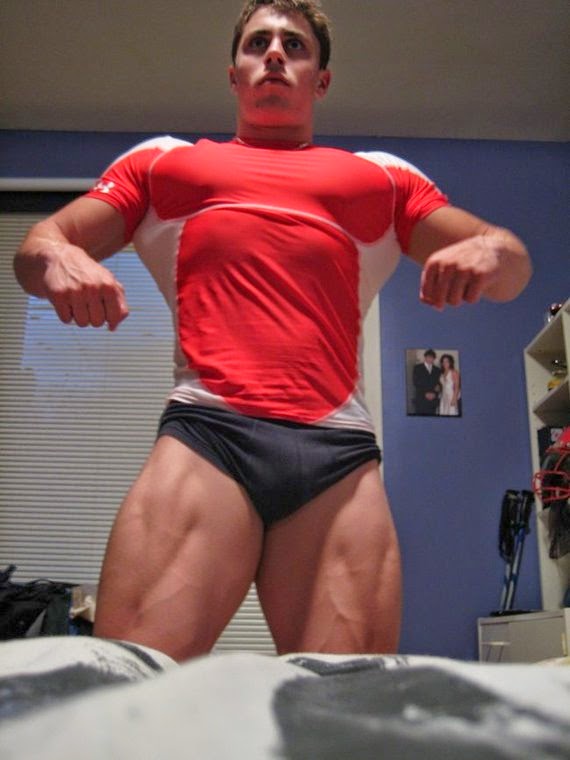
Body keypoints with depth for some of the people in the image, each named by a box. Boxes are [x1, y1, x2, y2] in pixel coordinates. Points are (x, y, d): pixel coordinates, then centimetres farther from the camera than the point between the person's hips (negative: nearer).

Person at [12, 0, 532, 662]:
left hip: (338, 451, 1)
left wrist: (488, 250, -3)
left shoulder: (382, 177, 26)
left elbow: (514, 266, 23)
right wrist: (56, 259, -5)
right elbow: (40, 242, 21)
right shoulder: (163, 161, 26)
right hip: (206, 432, 0)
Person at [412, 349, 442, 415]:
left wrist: (435, 394, -8)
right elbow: (416, 383, -4)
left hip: (433, 400, 3)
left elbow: (440, 385, 11)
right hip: (420, 400, -3)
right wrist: (425, 393, -12)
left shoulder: (437, 370, 14)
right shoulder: (417, 368, 4)